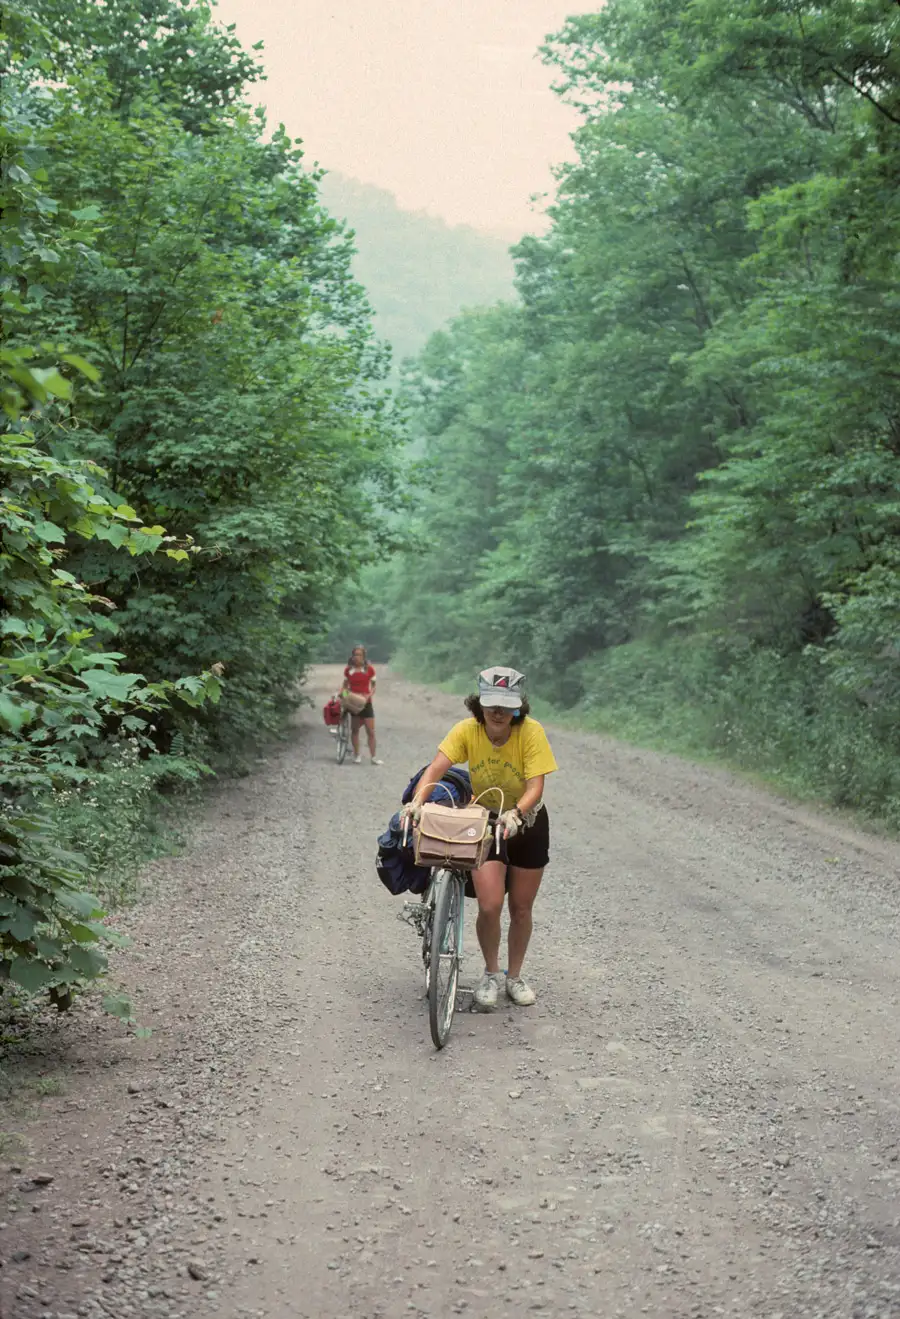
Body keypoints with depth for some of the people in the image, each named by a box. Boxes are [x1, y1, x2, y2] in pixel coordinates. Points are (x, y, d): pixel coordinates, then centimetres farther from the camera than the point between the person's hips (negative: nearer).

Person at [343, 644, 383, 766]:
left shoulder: (369, 669, -3)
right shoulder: (348, 670, 1)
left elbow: (373, 686, 3)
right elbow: (345, 686, 11)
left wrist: (369, 695, -15)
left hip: (365, 703, -1)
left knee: (371, 731, -3)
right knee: (354, 730, 7)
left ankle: (373, 757, 3)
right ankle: (357, 755, 17)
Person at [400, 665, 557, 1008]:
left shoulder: (531, 732, -25)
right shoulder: (467, 730, -21)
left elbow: (535, 786, -31)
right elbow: (436, 768, -32)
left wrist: (516, 814, -50)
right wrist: (417, 800, -51)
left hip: (526, 822, 0)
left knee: (521, 908, 9)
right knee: (490, 906, -13)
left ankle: (514, 977, 32)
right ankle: (491, 974, 13)